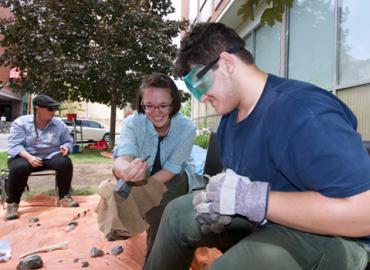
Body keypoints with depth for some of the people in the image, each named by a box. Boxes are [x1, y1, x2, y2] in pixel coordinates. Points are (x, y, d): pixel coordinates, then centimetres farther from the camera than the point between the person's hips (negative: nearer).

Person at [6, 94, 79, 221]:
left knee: (65, 162, -29)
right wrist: (29, 157, -30)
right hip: (25, 156, -2)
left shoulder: (59, 124, 4)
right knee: (19, 168, -36)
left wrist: (65, 147, -15)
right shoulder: (21, 122, -4)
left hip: (50, 156, 2)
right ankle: (12, 203, -14)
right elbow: (14, 145, -11)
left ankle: (63, 197, -13)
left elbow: (68, 141, 11)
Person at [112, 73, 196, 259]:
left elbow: (169, 170, -21)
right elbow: (122, 158, -39)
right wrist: (125, 170, -64)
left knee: (157, 202, -31)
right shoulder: (132, 123, -23)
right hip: (142, 179, 2)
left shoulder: (186, 128, -23)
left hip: (174, 180, -1)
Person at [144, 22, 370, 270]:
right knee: (178, 213, 6)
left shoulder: (303, 112, -29)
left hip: (322, 235, -8)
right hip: (263, 218, 9)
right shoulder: (231, 114, 3)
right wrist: (221, 198, -10)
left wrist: (254, 199, -32)